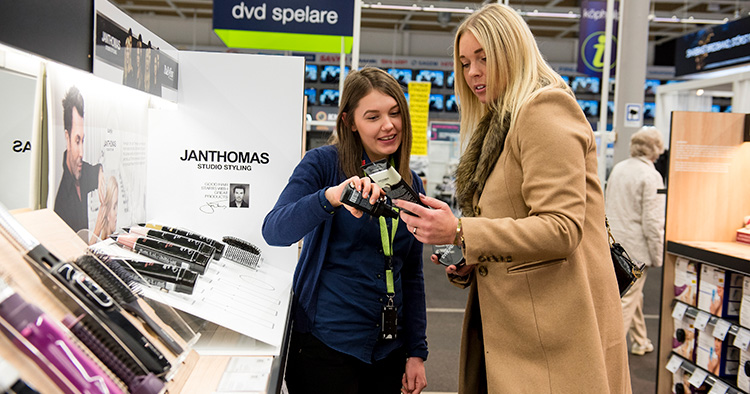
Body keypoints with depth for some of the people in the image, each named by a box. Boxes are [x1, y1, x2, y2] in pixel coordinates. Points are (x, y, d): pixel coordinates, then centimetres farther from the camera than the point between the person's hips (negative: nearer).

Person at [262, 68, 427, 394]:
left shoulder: (411, 184, 7)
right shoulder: (325, 163, -8)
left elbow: (412, 275, 10)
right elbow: (274, 231, -21)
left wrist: (416, 352, 6)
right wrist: (331, 197, -37)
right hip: (325, 343, -4)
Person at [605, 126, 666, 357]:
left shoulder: (618, 169, 7)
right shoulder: (651, 176, -16)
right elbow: (652, 222, -18)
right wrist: (658, 257, -9)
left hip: (613, 243, 8)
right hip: (634, 246, -8)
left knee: (633, 294, 22)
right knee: (626, 301, 0)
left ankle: (640, 342, 37)